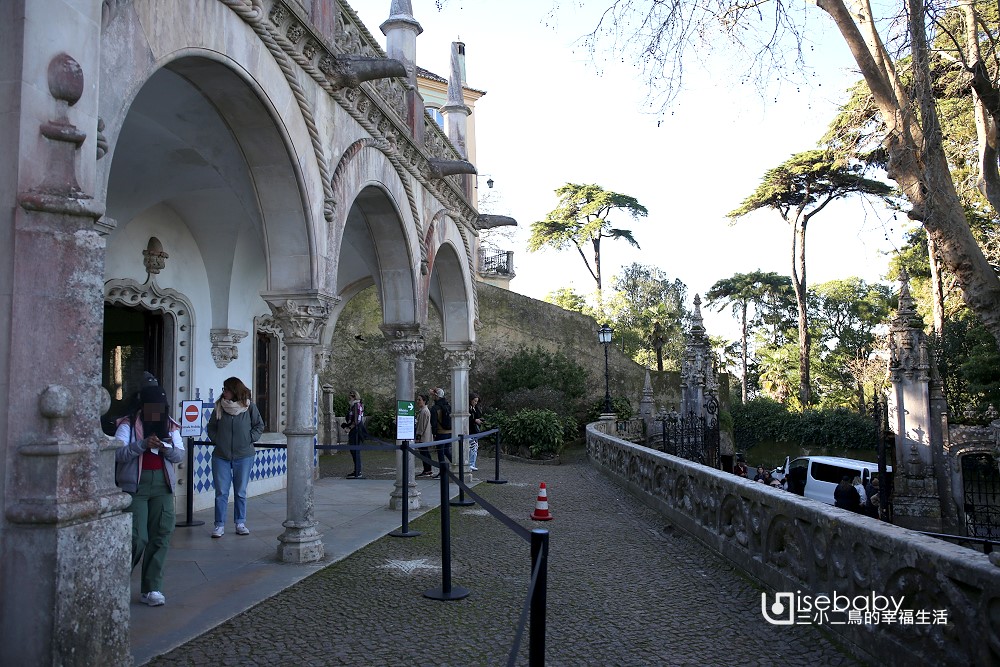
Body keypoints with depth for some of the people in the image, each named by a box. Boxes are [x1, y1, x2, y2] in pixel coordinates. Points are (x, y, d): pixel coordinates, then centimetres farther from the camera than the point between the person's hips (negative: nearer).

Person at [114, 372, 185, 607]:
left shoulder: (170, 425, 11)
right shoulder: (128, 424, -1)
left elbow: (180, 455, 7)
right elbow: (118, 453, -12)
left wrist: (168, 449, -13)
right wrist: (143, 444, -23)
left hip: (162, 484, 4)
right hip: (135, 484, -4)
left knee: (162, 535, 2)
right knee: (138, 538, -8)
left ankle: (151, 589, 12)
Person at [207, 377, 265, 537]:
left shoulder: (249, 406, -5)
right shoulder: (219, 406, 0)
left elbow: (259, 425, 5)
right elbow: (211, 427, 12)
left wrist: (250, 438, -6)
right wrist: (216, 439, -1)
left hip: (244, 456, -1)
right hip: (221, 456, 1)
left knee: (241, 492, 9)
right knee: (221, 492, 2)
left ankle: (240, 523, 19)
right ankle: (219, 525, 11)